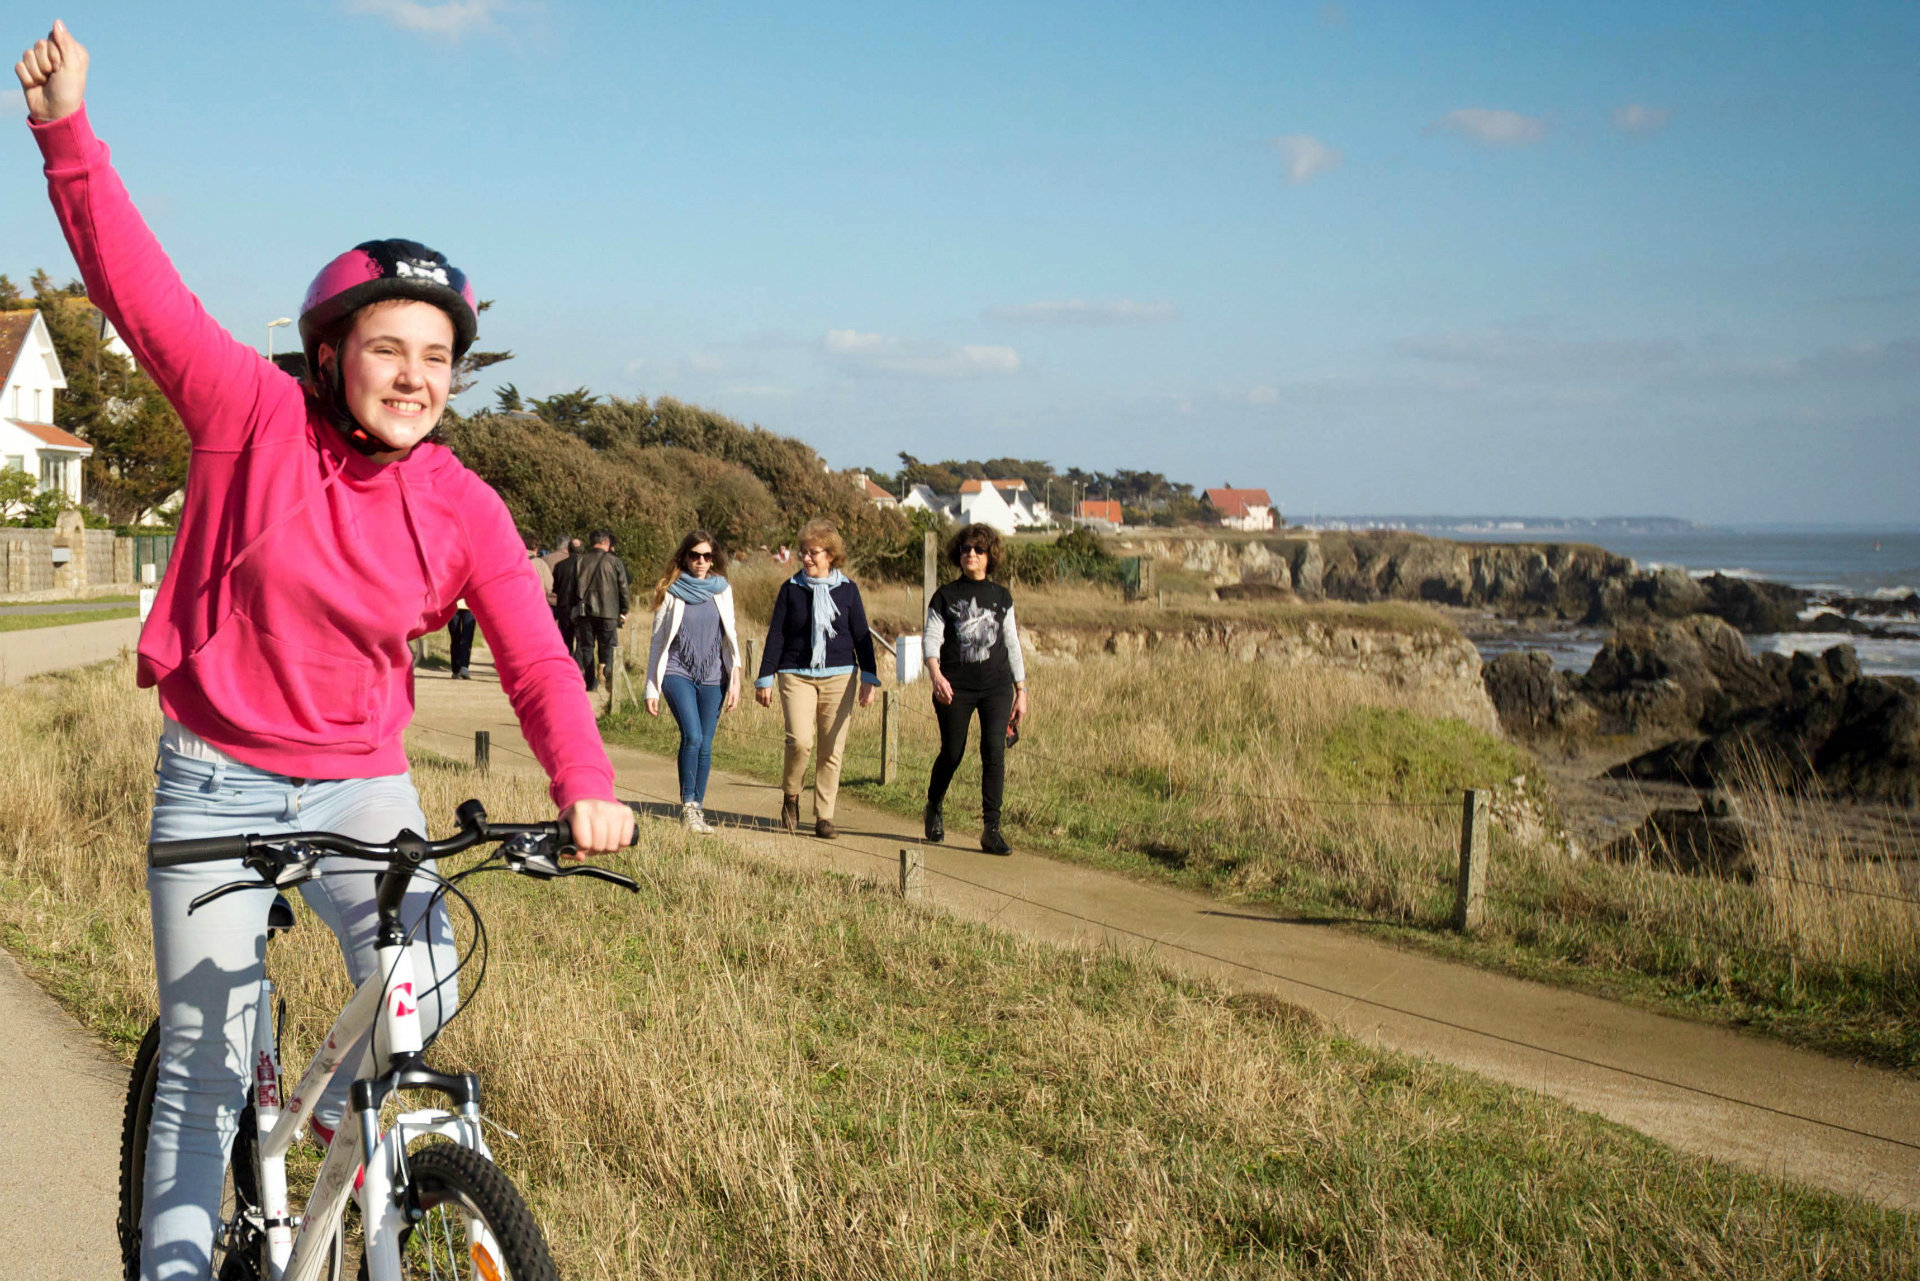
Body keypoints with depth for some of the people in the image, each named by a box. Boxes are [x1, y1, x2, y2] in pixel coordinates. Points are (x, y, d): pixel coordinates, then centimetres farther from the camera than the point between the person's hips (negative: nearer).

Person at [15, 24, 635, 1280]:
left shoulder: (464, 509, -6)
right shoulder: (255, 415, -11)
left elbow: (537, 660, -9)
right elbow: (136, 283, -14)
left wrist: (586, 782, -25)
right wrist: (68, 128, -22)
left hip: (361, 784, 2)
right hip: (217, 777, -2)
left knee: (426, 987, -12)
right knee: (205, 1054, -1)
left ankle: (342, 1104, 23)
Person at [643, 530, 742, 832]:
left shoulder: (722, 591, 8)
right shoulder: (670, 592, 2)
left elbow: (730, 637, 11)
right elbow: (658, 641, 6)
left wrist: (735, 681, 4)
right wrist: (652, 688, 4)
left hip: (712, 677, 2)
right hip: (677, 672, -2)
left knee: (705, 746, 2)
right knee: (692, 737, -19)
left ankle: (697, 810, 13)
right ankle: (687, 807, -10)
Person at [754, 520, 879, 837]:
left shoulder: (847, 589, 7)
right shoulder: (791, 588, 6)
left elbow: (862, 636, 10)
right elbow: (776, 635, 7)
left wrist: (869, 679, 4)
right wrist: (765, 679, 5)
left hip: (839, 678, 1)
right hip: (797, 676, -1)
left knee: (832, 749, -1)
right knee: (800, 741, -17)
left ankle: (824, 817, 8)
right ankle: (790, 796, 8)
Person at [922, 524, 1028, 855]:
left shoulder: (1001, 597, 11)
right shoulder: (946, 596, 5)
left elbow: (1012, 645, 15)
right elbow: (930, 638, -4)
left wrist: (1021, 691, 11)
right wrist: (935, 674, -23)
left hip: (996, 685, 1)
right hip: (956, 687, -1)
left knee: (994, 751, -12)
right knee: (952, 753, 4)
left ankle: (991, 829, -9)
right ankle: (933, 809, 33)